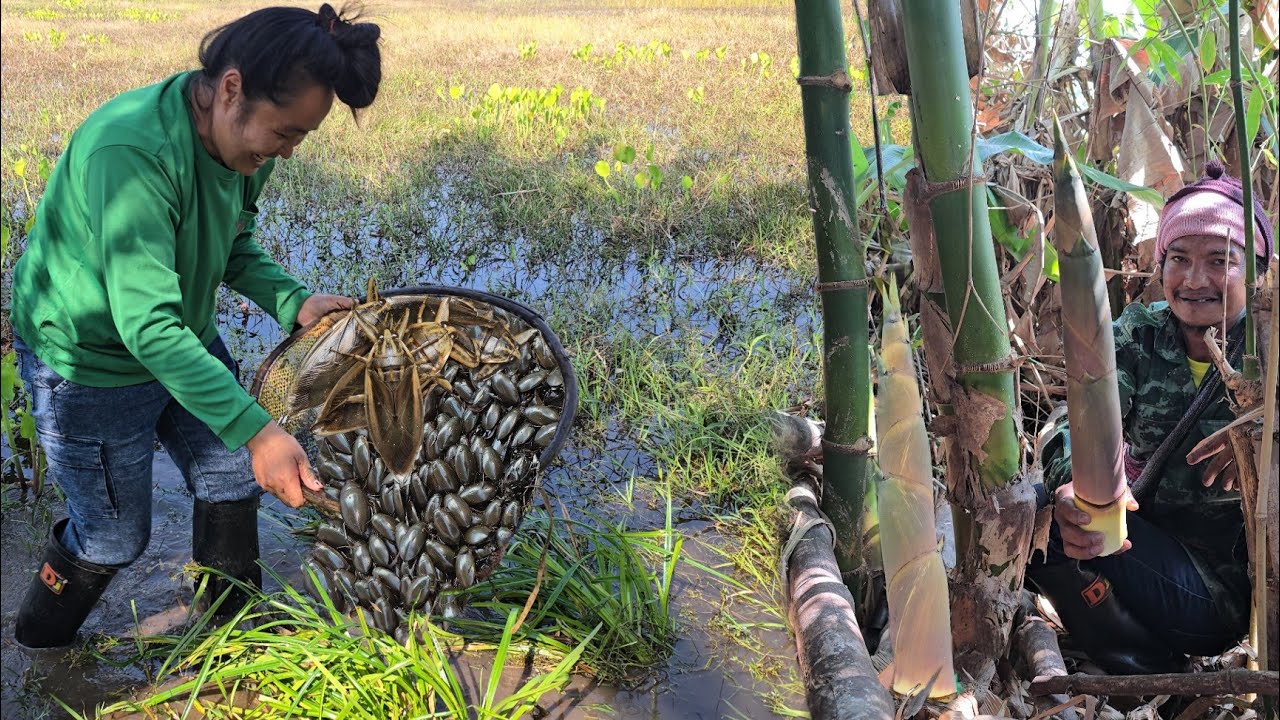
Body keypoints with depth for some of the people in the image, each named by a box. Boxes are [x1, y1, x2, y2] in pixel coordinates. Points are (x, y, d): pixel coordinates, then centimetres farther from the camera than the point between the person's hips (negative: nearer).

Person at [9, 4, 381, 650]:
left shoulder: (242, 140, -11)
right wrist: (255, 430, -45)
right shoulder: (131, 152, -37)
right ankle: (40, 646, 39)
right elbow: (147, 325, -40)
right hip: (89, 365, -7)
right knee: (115, 535, 9)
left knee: (233, 480, 16)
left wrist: (294, 302, -14)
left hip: (184, 343, 7)